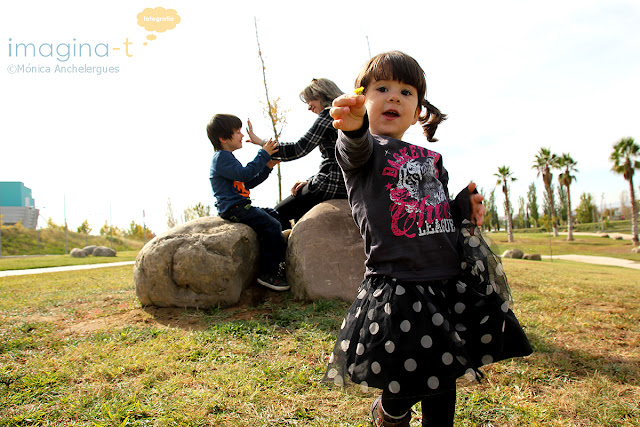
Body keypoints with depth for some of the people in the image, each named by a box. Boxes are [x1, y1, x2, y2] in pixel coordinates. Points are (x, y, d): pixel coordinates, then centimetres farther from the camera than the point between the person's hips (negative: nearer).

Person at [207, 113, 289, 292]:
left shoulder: (227, 157, 23)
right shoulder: (222, 157, -11)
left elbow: (248, 183, 24)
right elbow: (244, 173, -25)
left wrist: (267, 167, 13)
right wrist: (263, 155, -18)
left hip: (241, 206, 11)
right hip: (233, 208, -11)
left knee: (274, 215, 13)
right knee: (271, 226, -19)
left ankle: (276, 261, 14)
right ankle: (267, 273, -13)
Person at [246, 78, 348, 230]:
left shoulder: (328, 114, -10)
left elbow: (299, 149, -17)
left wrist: (262, 143, -8)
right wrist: (310, 181, 10)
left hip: (330, 186, -10)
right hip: (343, 186, 10)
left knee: (279, 213, 3)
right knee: (298, 210, 30)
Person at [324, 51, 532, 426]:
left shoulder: (431, 159, 15)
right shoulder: (363, 148, -3)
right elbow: (355, 150, -28)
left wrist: (465, 207, 3)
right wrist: (353, 128, -51)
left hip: (450, 283, 6)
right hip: (397, 286, -5)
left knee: (443, 379, 14)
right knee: (405, 387, -3)